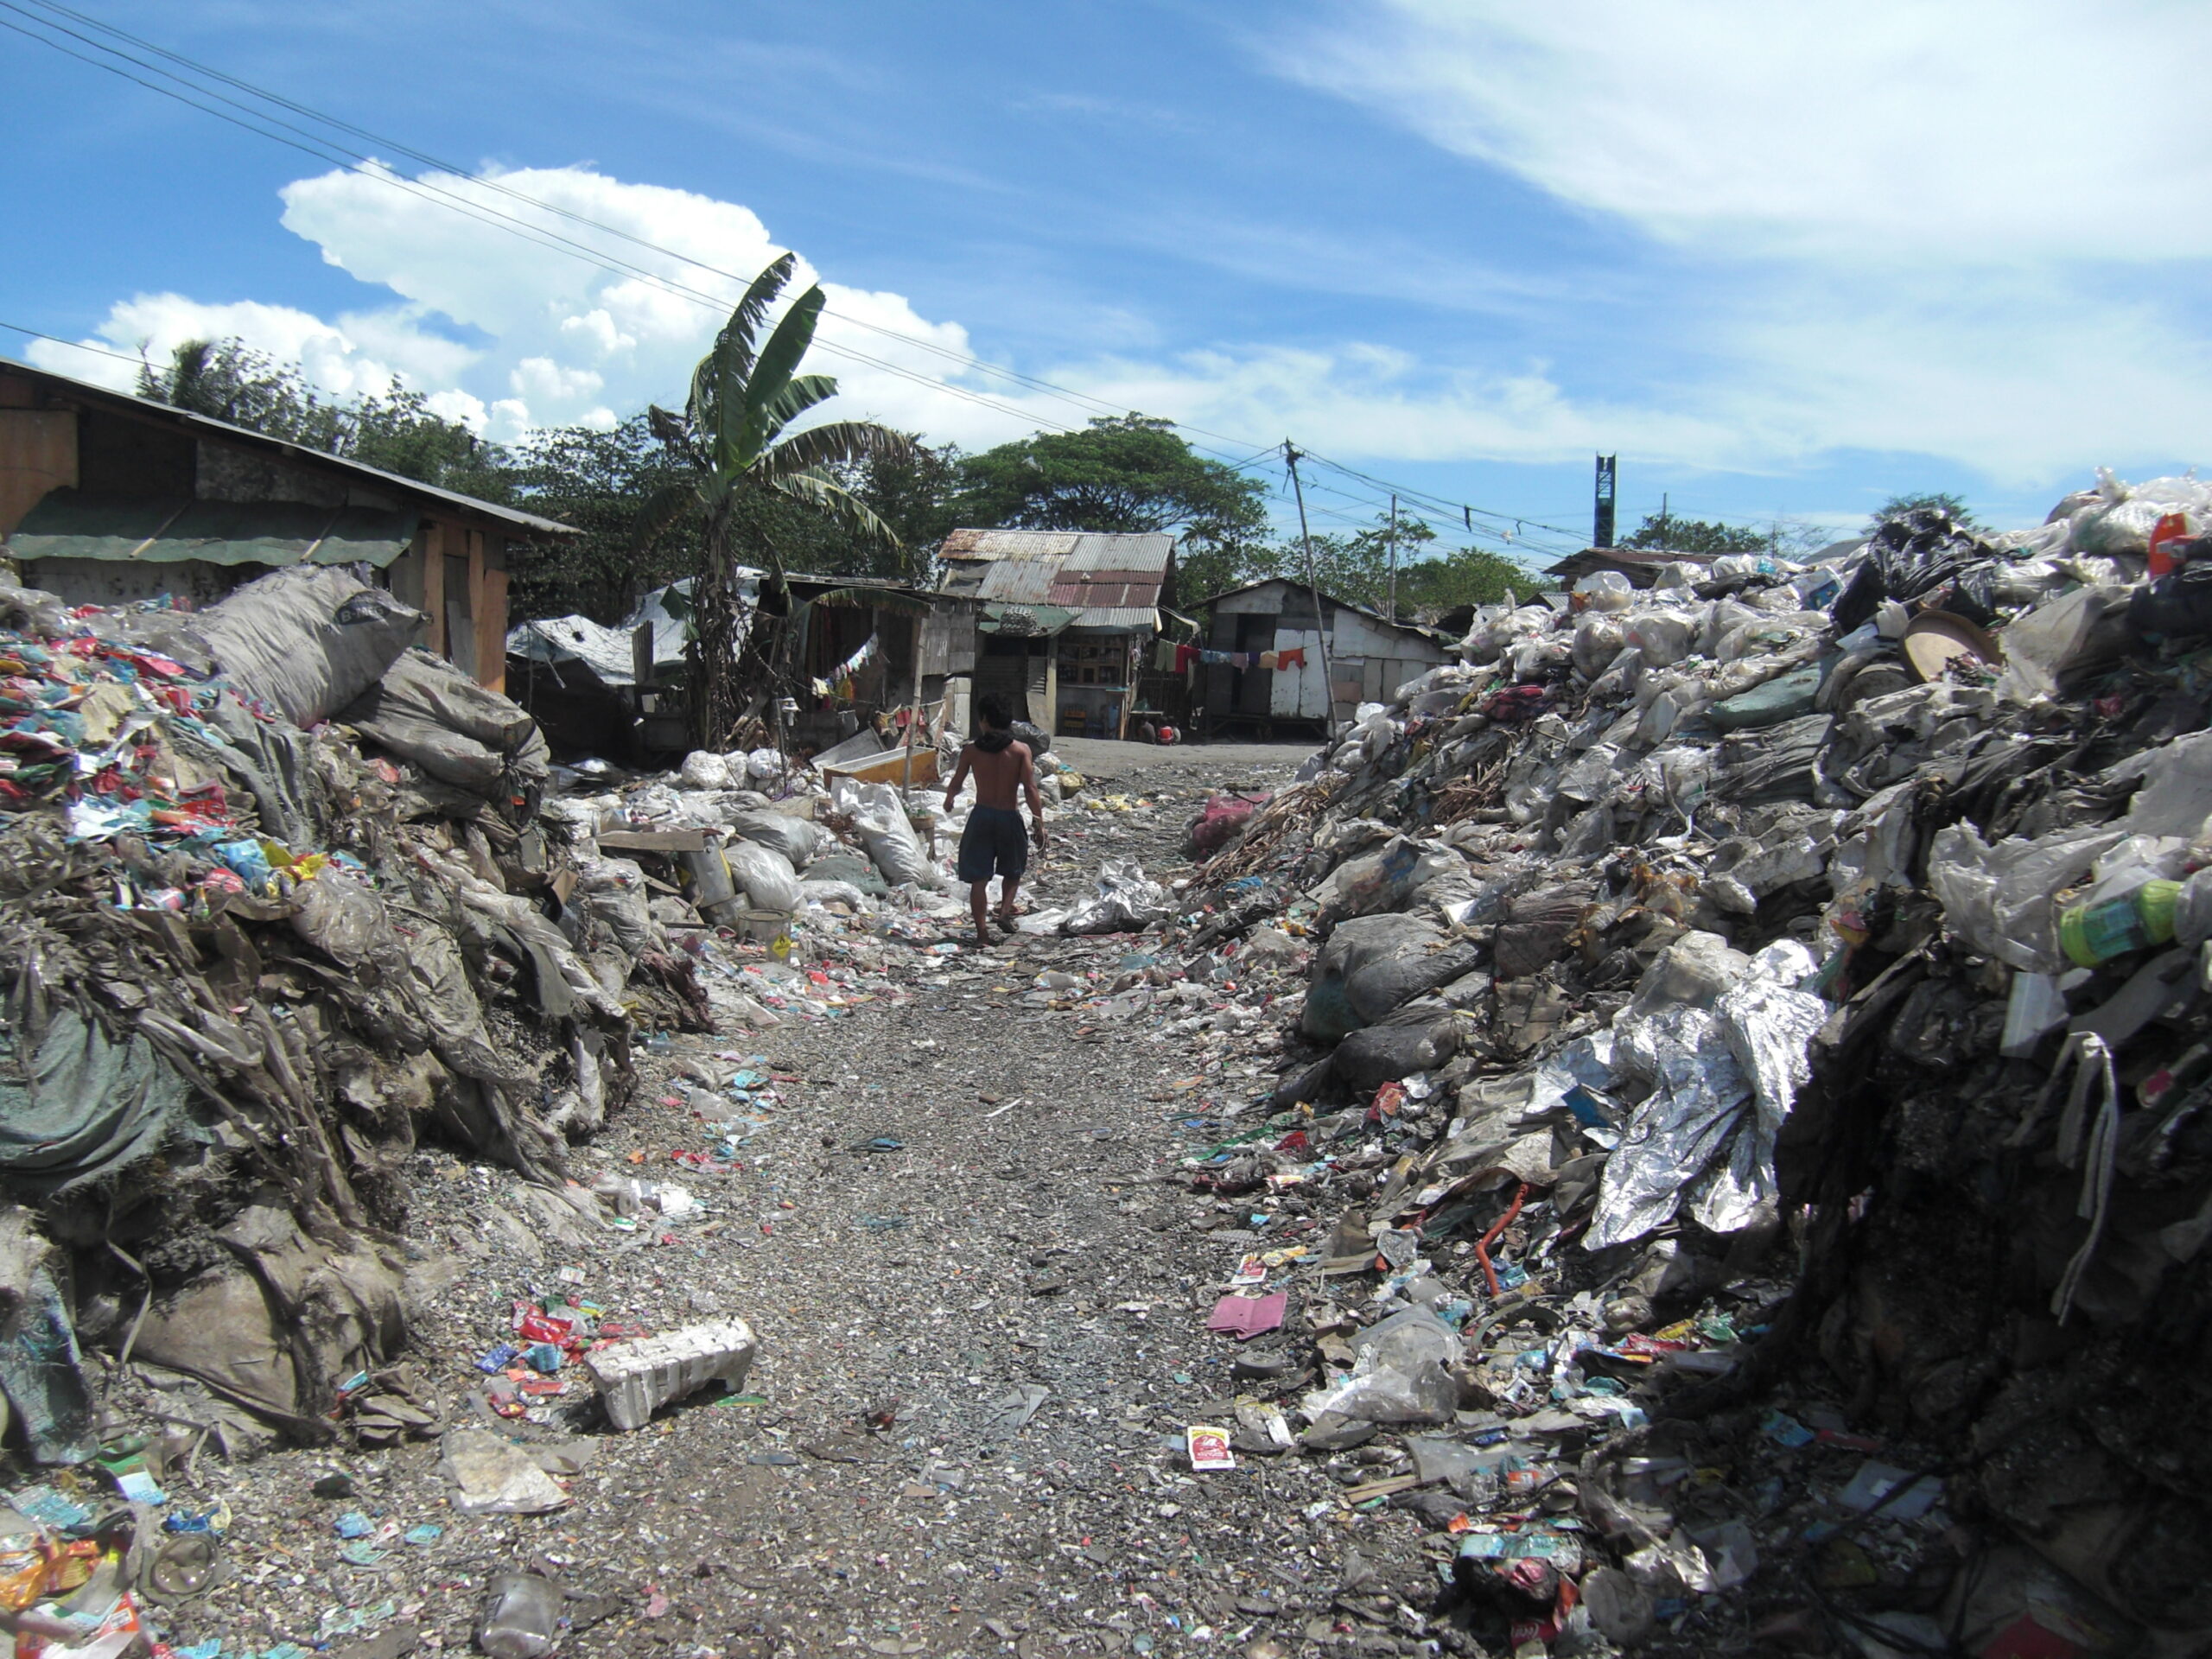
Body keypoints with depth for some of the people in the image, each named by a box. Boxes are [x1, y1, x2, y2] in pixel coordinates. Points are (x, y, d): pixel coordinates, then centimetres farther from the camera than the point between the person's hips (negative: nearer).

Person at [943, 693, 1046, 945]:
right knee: (1013, 871, 23)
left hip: (981, 816, 0)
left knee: (978, 878, 6)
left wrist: (948, 801, 29)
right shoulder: (1021, 750, -5)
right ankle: (1005, 910, 2)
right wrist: (1039, 823, -8)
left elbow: (955, 785, 7)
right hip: (1009, 816, 0)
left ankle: (982, 931, 1)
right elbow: (1030, 789, -11)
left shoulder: (971, 750, -1)